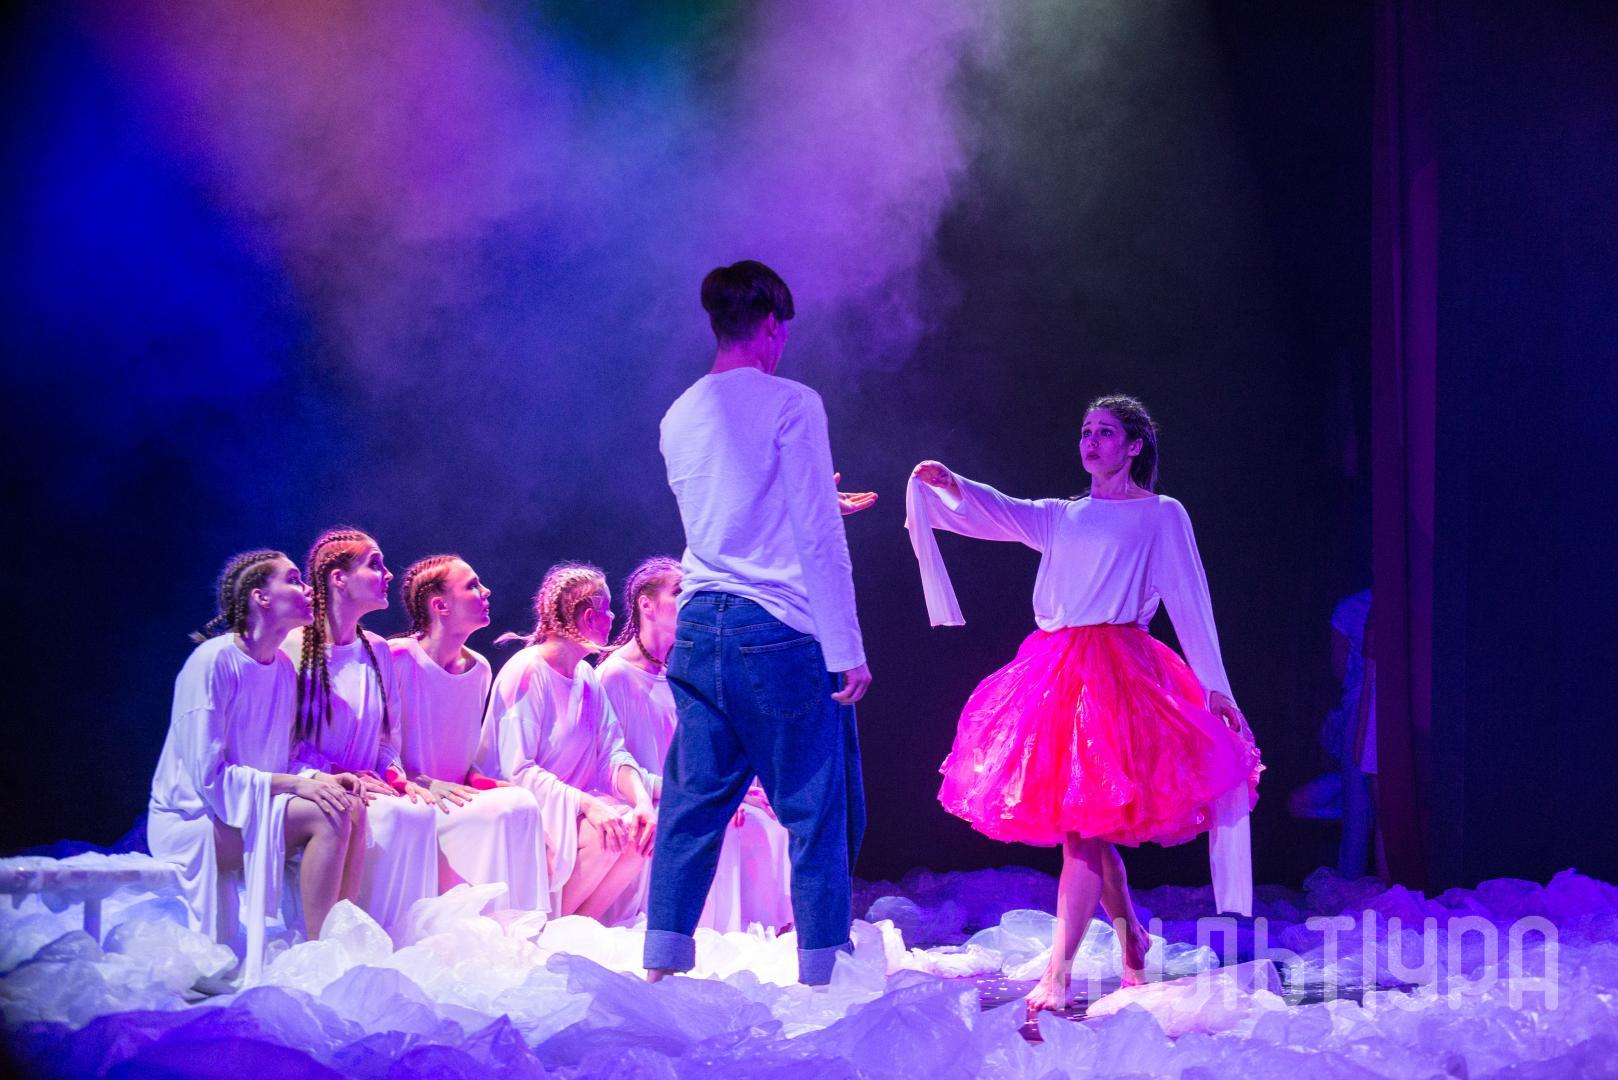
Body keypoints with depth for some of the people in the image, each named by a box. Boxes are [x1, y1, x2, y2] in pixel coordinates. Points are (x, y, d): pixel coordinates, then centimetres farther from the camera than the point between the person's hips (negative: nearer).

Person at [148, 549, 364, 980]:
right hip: (192, 821, -7)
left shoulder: (283, 667, 8)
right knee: (329, 815, -25)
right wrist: (295, 784, -25)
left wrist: (321, 778, -9)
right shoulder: (214, 661, -16)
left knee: (351, 810, -16)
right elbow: (209, 776, -20)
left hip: (251, 810, 8)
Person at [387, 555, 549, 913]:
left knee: (523, 803, -22)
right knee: (502, 811, -28)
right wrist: (421, 783, -23)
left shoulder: (478, 670, 11)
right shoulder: (395, 659, -10)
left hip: (455, 799, 7)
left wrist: (484, 782, -2)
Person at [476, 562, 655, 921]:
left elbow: (612, 753, 3)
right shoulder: (527, 672, -14)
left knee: (646, 824, -16)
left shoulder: (586, 676, 12)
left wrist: (642, 799, -18)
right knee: (607, 833, -30)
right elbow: (517, 770, -22)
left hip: (573, 804, 8)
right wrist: (586, 804, -33)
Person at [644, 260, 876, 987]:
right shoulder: (790, 403, -7)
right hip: (780, 633, -6)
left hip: (700, 627, 6)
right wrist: (847, 649, -10)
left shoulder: (679, 417, 13)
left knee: (693, 805, 10)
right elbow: (819, 539, -11)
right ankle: (820, 976, 4)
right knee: (818, 810, 3)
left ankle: (663, 968, 11)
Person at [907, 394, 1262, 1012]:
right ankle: (1132, 942, 26)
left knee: (1082, 820, -15)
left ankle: (1056, 976, -19)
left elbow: (1190, 604, 3)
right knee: (1084, 825, 8)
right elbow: (997, 514, 7)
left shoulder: (1162, 515, 8)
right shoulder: (1060, 518, 22)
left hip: (1115, 670, -6)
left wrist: (1216, 687, -3)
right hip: (1054, 670, 6)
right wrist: (948, 485, -13)